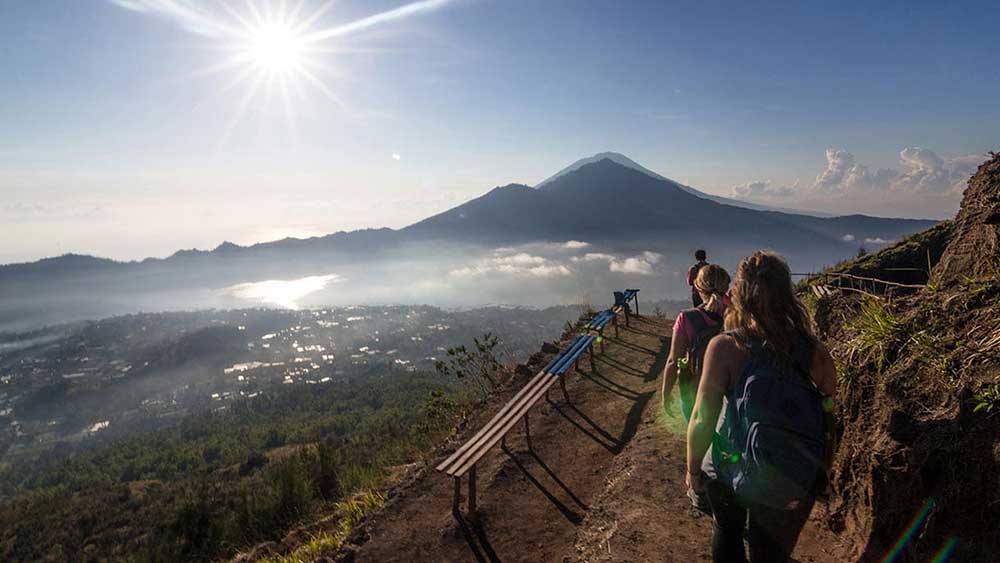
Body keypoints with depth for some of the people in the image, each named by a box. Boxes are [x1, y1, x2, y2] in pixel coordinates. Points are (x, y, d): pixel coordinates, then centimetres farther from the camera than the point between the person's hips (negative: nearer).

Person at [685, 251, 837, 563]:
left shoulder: (725, 346, -21)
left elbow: (702, 420, -18)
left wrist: (693, 470, -1)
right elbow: (827, 426, -3)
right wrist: (818, 476, 14)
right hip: (791, 487, 2)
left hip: (729, 473, -2)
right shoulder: (815, 353, -13)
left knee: (726, 531, 28)